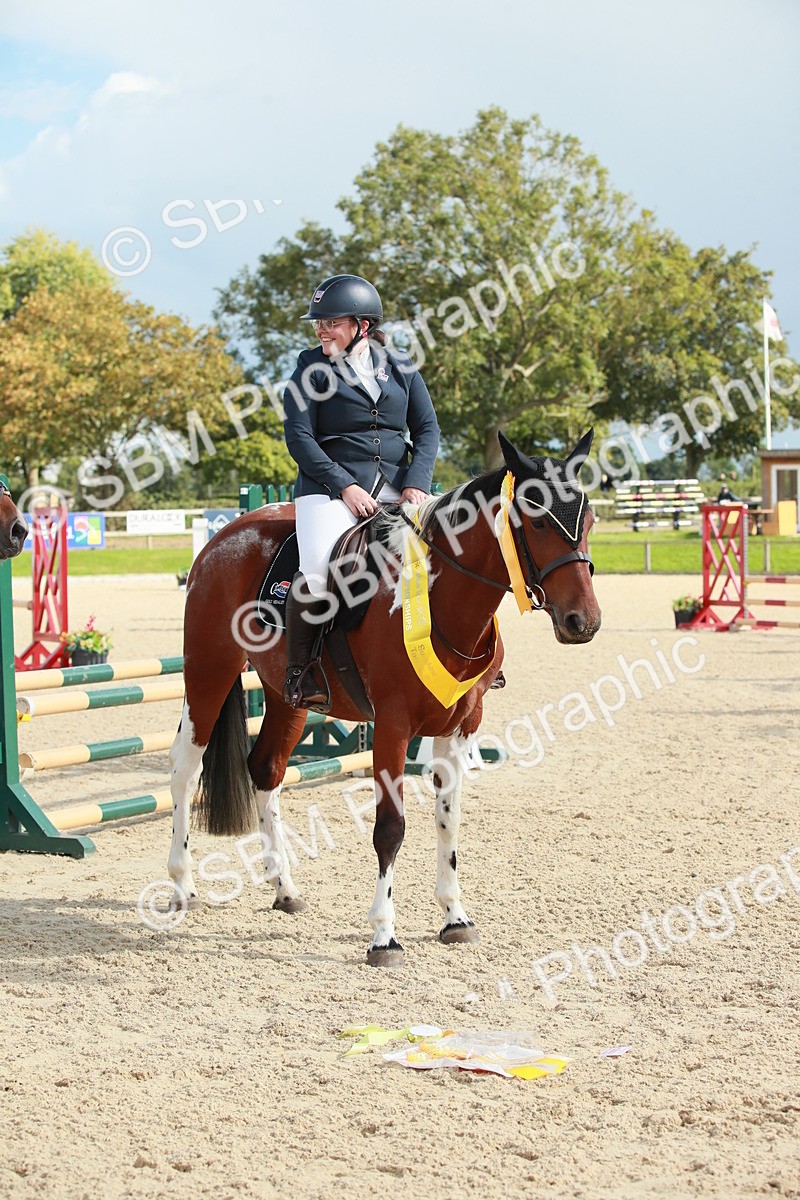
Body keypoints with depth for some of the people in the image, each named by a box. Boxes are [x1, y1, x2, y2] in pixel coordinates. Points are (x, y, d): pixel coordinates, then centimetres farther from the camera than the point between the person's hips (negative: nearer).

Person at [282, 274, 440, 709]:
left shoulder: (401, 367, 11)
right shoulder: (312, 368, 3)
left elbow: (427, 429, 9)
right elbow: (298, 436, -4)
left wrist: (416, 484, -8)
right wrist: (344, 486, -15)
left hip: (394, 489, 3)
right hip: (330, 486, -3)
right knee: (319, 569, -29)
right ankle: (299, 672, -13)